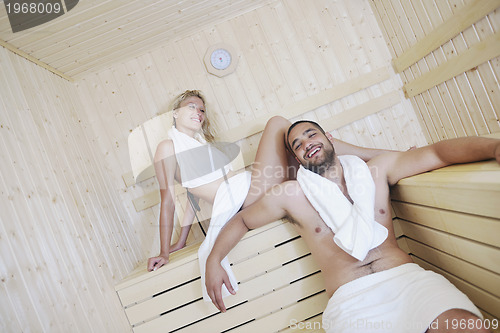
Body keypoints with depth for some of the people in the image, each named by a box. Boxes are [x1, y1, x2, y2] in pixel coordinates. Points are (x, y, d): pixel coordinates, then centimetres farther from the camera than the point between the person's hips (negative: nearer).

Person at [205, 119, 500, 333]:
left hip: (406, 276, 3)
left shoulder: (376, 170, 13)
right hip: (350, 298, -2)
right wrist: (214, 260, 9)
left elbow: (436, 152, 5)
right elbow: (242, 220, 19)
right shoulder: (290, 194, 8)